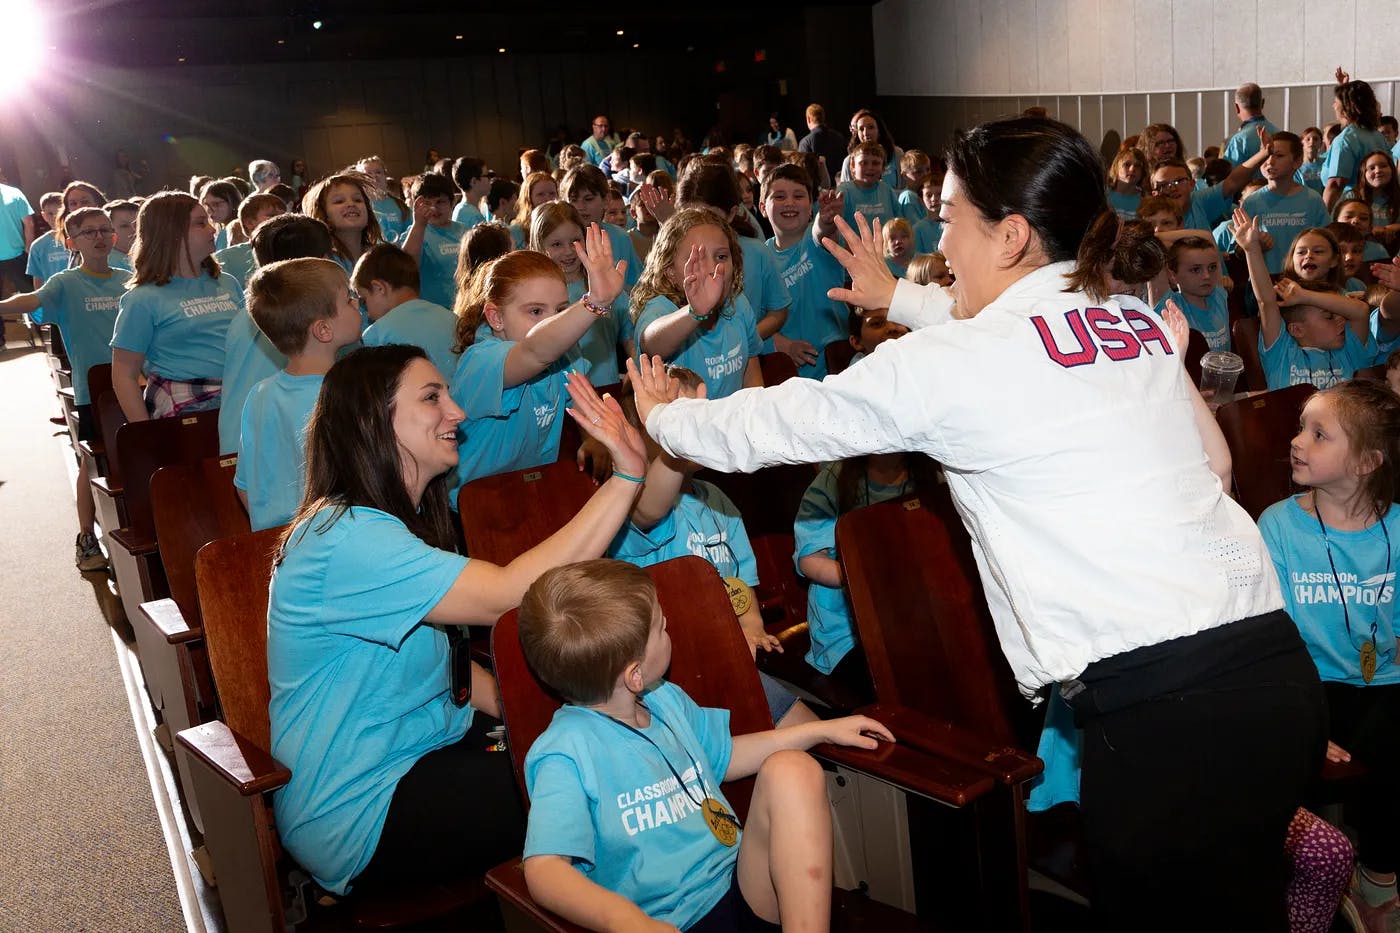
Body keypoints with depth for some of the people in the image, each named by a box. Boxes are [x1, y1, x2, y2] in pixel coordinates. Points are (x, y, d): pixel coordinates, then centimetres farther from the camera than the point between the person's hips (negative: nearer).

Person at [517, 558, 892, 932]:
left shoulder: (666, 700, 12)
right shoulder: (564, 752, -16)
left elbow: (725, 757, 31)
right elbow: (544, 868, -28)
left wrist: (821, 730, 29)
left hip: (745, 887, 8)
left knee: (791, 769, -12)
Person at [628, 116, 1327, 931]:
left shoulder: (948, 364, -8)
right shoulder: (1140, 322, 13)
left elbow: (781, 423, 5)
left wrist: (664, 417, 24)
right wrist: (902, 298, 51)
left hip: (1164, 709, -7)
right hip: (1274, 668, 7)